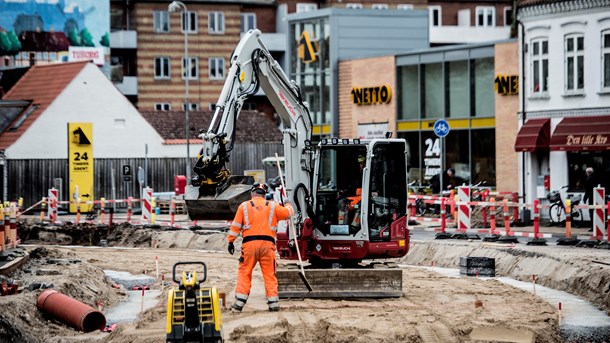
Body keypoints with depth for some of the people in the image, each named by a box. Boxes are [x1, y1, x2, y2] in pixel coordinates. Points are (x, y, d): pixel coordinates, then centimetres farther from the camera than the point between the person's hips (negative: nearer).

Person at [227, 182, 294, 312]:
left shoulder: (244, 206, 8)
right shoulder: (272, 206, 10)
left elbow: (236, 226, 4)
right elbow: (288, 213, 21)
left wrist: (231, 241, 7)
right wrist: (288, 205, 43)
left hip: (249, 244, -1)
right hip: (267, 243, 1)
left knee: (244, 272, 4)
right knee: (269, 274, 6)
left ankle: (239, 302, -2)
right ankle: (273, 303, 3)